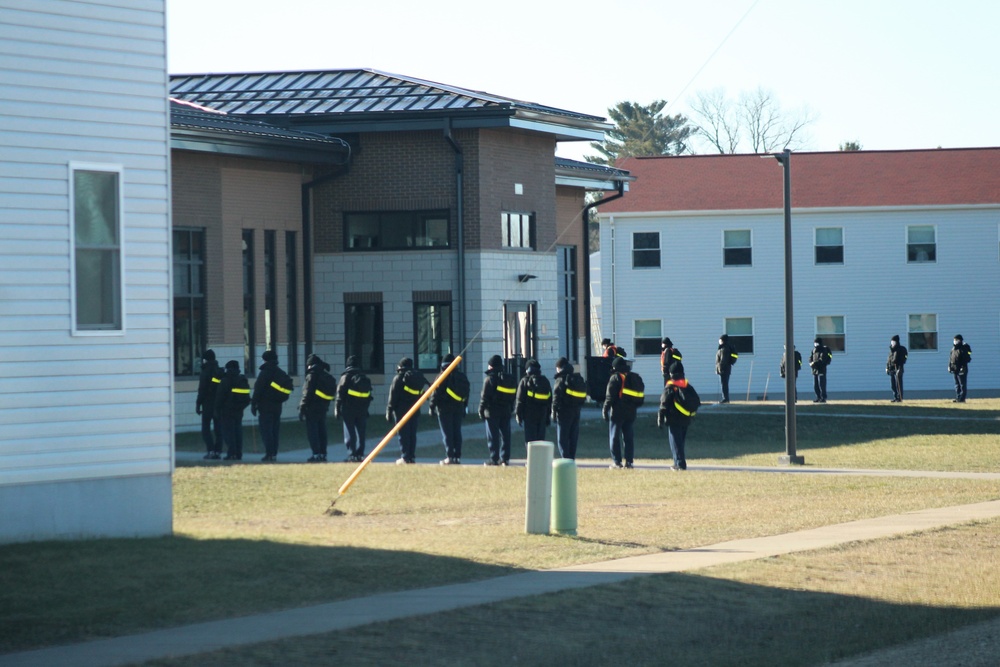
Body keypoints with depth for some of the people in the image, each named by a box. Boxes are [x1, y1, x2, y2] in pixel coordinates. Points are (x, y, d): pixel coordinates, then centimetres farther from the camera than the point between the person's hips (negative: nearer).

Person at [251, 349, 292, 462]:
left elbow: (258, 389, -15)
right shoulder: (282, 374, 12)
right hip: (277, 406, 7)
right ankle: (274, 454, 12)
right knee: (275, 431, 12)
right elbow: (285, 392, 15)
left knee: (266, 431, -5)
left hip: (265, 406, -7)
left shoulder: (265, 372, -11)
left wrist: (254, 403, -10)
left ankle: (269, 454, -11)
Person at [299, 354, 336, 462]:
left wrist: (302, 408, -14)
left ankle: (316, 454, -10)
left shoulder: (312, 375, -12)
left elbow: (308, 393, -16)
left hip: (312, 408, -7)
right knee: (322, 431, 12)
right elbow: (333, 393, 12)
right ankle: (323, 454, 12)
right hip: (323, 407, 7)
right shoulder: (328, 377, 11)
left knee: (312, 431, -4)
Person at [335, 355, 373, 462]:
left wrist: (337, 409, -6)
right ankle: (360, 454, 7)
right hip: (362, 410, 5)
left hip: (348, 409, -5)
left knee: (350, 433, -2)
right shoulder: (365, 378, 9)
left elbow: (340, 394, -10)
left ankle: (352, 455, -9)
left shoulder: (346, 377, -8)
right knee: (361, 432, 9)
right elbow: (369, 395, 13)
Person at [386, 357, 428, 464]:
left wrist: (389, 411, -5)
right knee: (412, 434, 9)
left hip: (401, 409, -5)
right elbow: (421, 394, 11)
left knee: (403, 434, -3)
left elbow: (393, 396, -8)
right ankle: (412, 457, 8)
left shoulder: (398, 378, -6)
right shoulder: (419, 377, 10)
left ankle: (405, 457, -7)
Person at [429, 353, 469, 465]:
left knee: (447, 433, -3)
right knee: (457, 433, 9)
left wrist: (432, 406, -4)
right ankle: (457, 457, 7)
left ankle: (450, 457, -8)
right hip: (459, 408, 5)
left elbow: (436, 393, -11)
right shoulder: (462, 376, 9)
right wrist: (464, 407, 19)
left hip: (445, 408, -5)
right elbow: (466, 393, 13)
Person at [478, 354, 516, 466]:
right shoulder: (509, 378, 10)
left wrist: (481, 410, -5)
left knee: (493, 436, -2)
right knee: (505, 435, 8)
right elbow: (513, 395, 13)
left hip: (492, 412, -6)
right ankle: (505, 458, 7)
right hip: (506, 411, 6)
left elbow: (485, 397, -12)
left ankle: (494, 459, -4)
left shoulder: (490, 379, -10)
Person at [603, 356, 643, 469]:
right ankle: (629, 461, 7)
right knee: (629, 437, 10)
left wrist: (605, 409, -7)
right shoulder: (636, 378, 11)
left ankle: (617, 461, -2)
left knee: (614, 436, 2)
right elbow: (641, 397, 14)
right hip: (631, 412, 6)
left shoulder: (615, 377, -8)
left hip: (617, 411, -6)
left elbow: (610, 396, -12)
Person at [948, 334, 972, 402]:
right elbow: (950, 358, 20)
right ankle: (957, 398, 16)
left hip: (961, 369, -8)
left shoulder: (964, 349, -10)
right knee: (957, 384, 12)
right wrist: (949, 366, 13)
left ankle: (962, 398, -6)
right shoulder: (953, 349, 14)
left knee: (962, 384, -5)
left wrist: (963, 367, -21)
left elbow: (966, 359, -15)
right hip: (955, 369, 8)